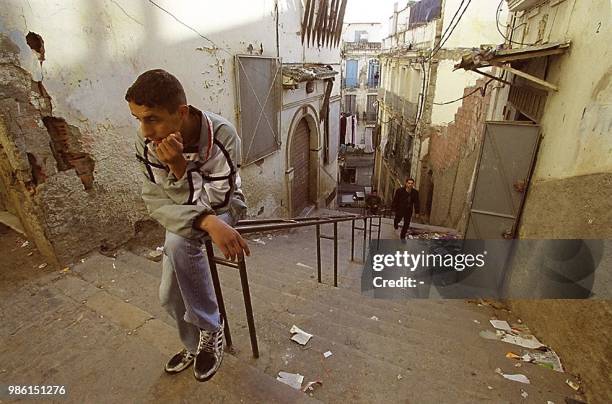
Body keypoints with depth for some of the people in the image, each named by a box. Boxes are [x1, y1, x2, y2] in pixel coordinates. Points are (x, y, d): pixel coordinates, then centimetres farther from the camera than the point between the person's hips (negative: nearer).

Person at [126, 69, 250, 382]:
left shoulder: (222, 136, -31)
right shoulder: (147, 144, -20)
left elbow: (213, 203, -27)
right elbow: (157, 203, -20)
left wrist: (179, 166, -41)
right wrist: (208, 223, -37)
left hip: (223, 207, -4)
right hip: (181, 212, 5)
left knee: (178, 242, -34)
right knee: (170, 295, 2)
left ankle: (210, 327, -11)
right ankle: (196, 345, 33)